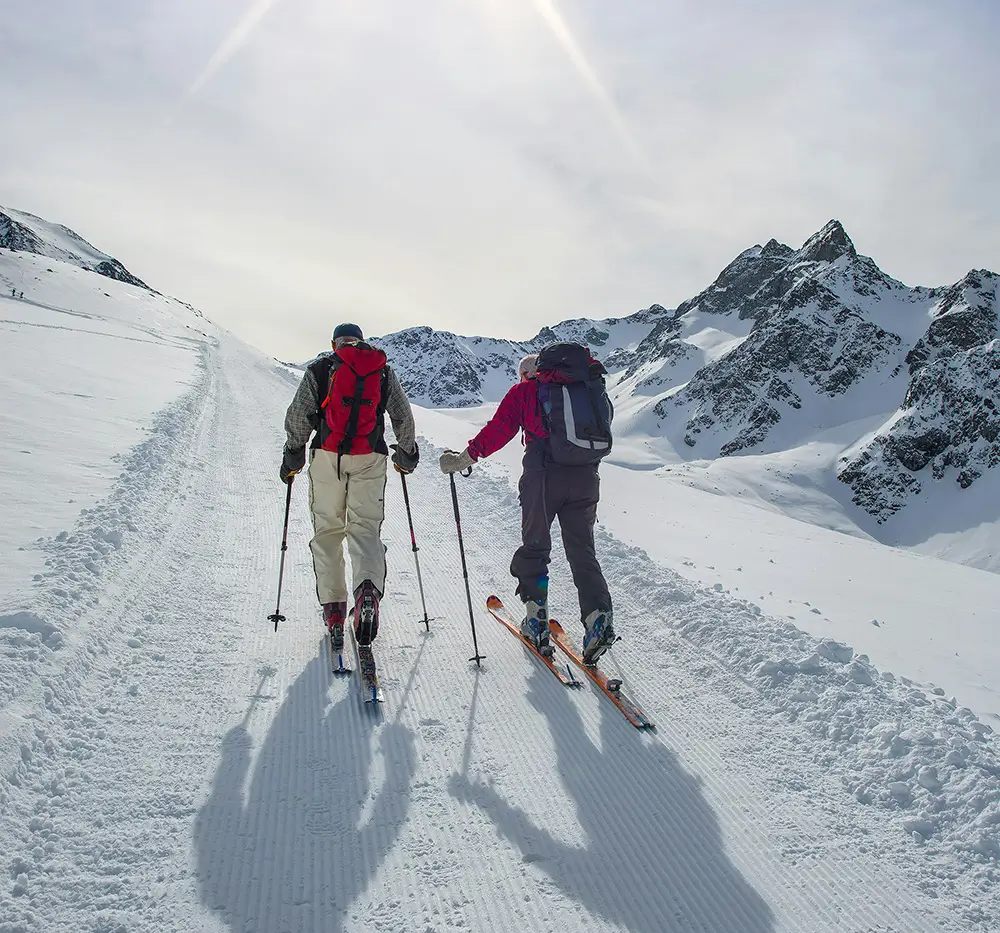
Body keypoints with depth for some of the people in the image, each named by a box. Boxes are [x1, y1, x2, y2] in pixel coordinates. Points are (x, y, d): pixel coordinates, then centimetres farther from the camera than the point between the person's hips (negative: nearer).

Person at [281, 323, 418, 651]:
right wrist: (406, 454, 25)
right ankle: (368, 588, -26)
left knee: (327, 529, 9)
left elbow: (298, 415, 1)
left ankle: (333, 605, 7)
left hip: (327, 457, -1)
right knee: (365, 526, 1)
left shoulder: (320, 368, 7)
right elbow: (403, 416, 14)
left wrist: (292, 455, 10)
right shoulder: (383, 371, 12)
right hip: (370, 459, 1)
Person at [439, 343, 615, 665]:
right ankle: (598, 617, -6)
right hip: (586, 478, 4)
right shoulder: (585, 386, 20)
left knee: (535, 546, 12)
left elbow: (498, 430, 0)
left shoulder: (524, 390, 8)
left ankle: (536, 620, 11)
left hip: (544, 476, -3)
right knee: (582, 550, 10)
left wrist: (464, 459, 6)